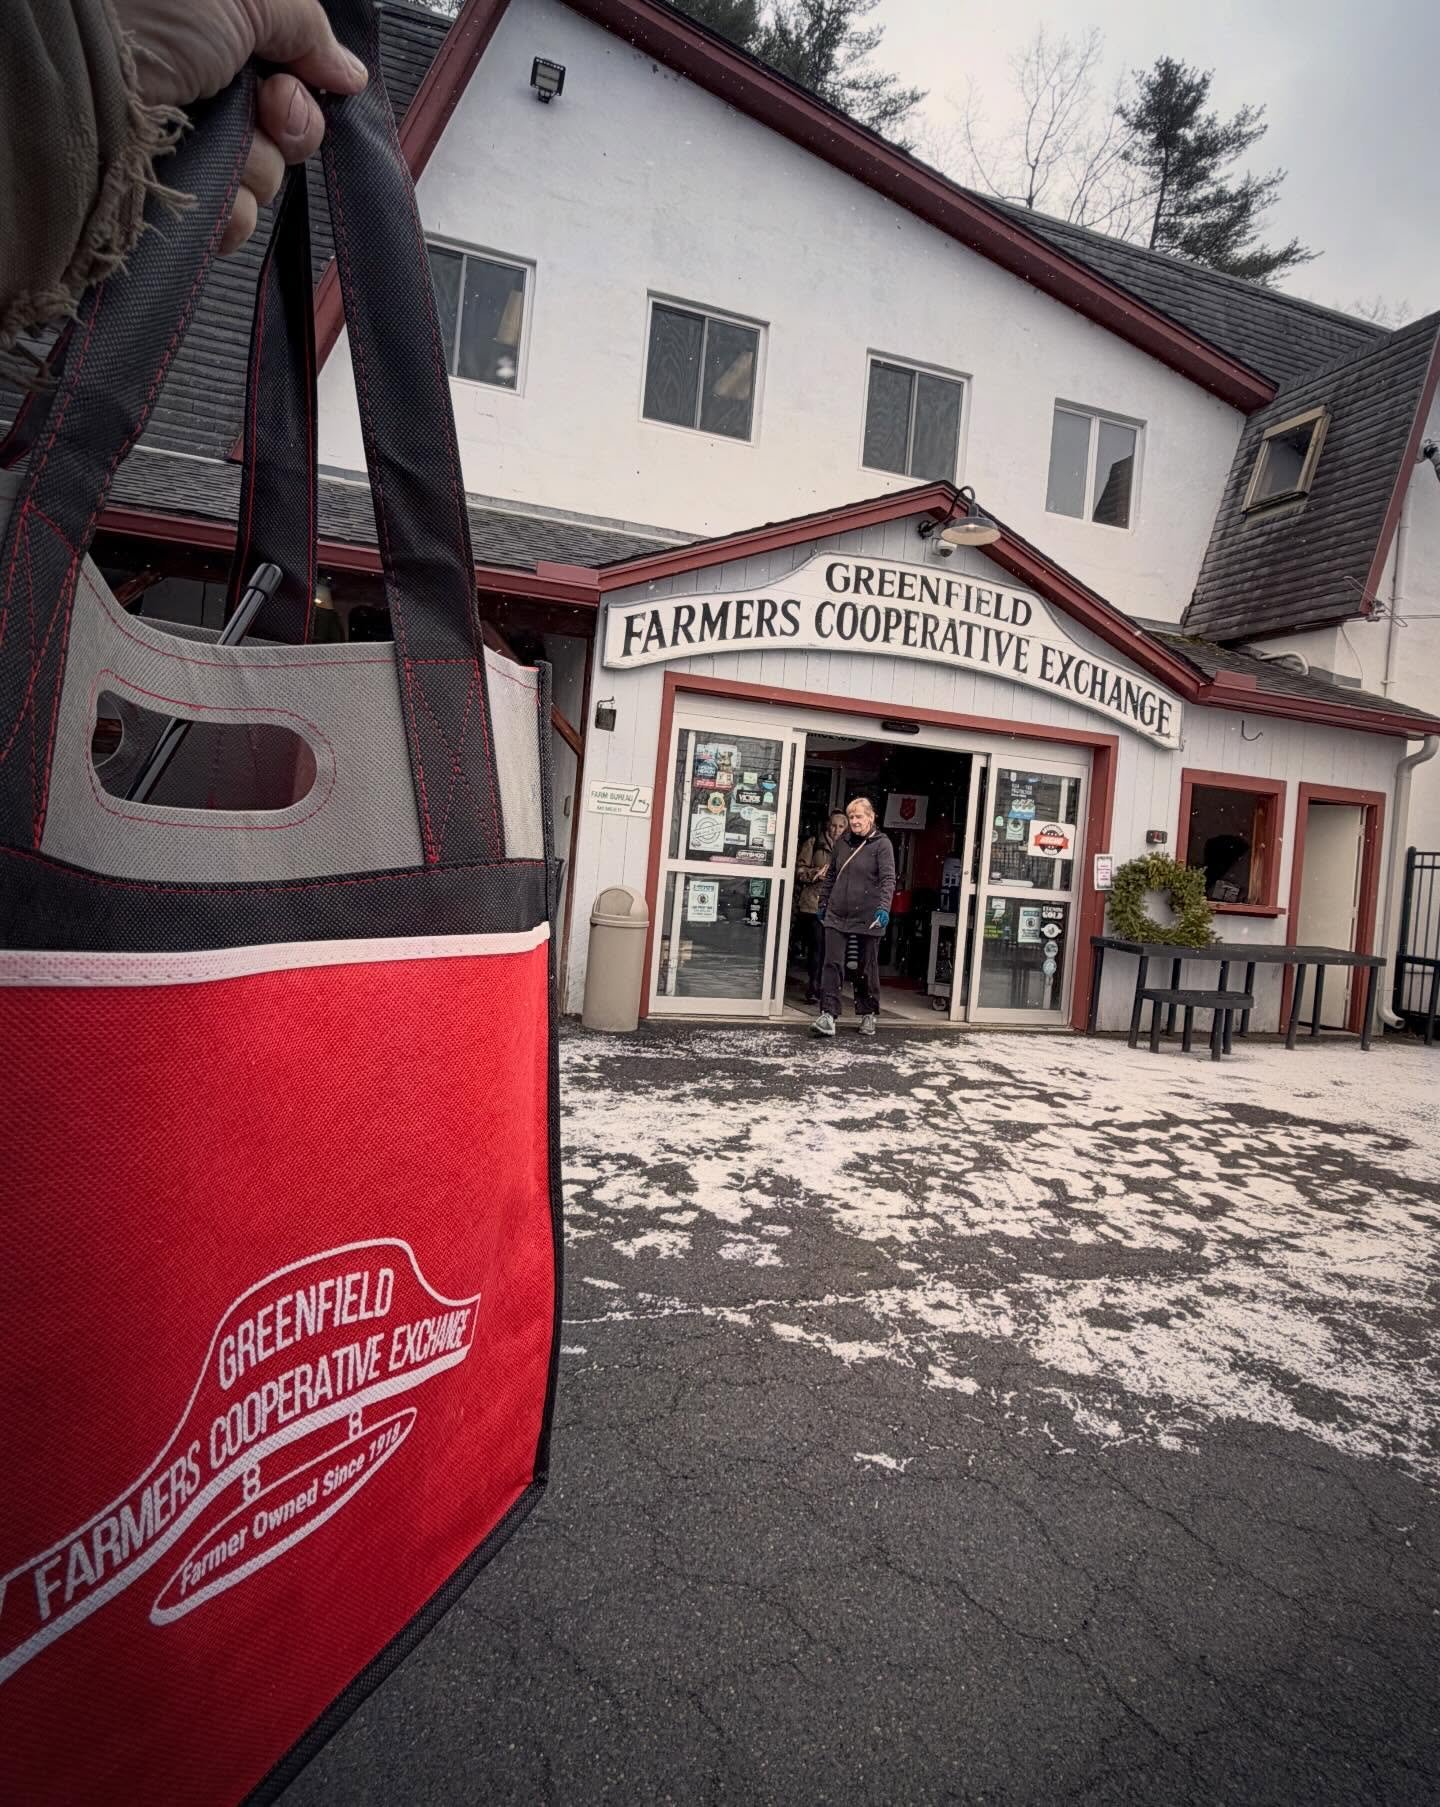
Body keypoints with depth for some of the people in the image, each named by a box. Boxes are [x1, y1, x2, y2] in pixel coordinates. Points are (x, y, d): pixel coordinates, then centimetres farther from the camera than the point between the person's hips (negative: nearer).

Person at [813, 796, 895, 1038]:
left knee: (868, 968, 9)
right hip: (837, 915, 4)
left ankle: (868, 1014, 24)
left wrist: (884, 907, -26)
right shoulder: (842, 842, 11)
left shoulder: (881, 843, -5)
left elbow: (888, 878, -14)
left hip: (868, 918, -4)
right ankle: (828, 1015, -8)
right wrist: (823, 903, 19)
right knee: (832, 964, -6)